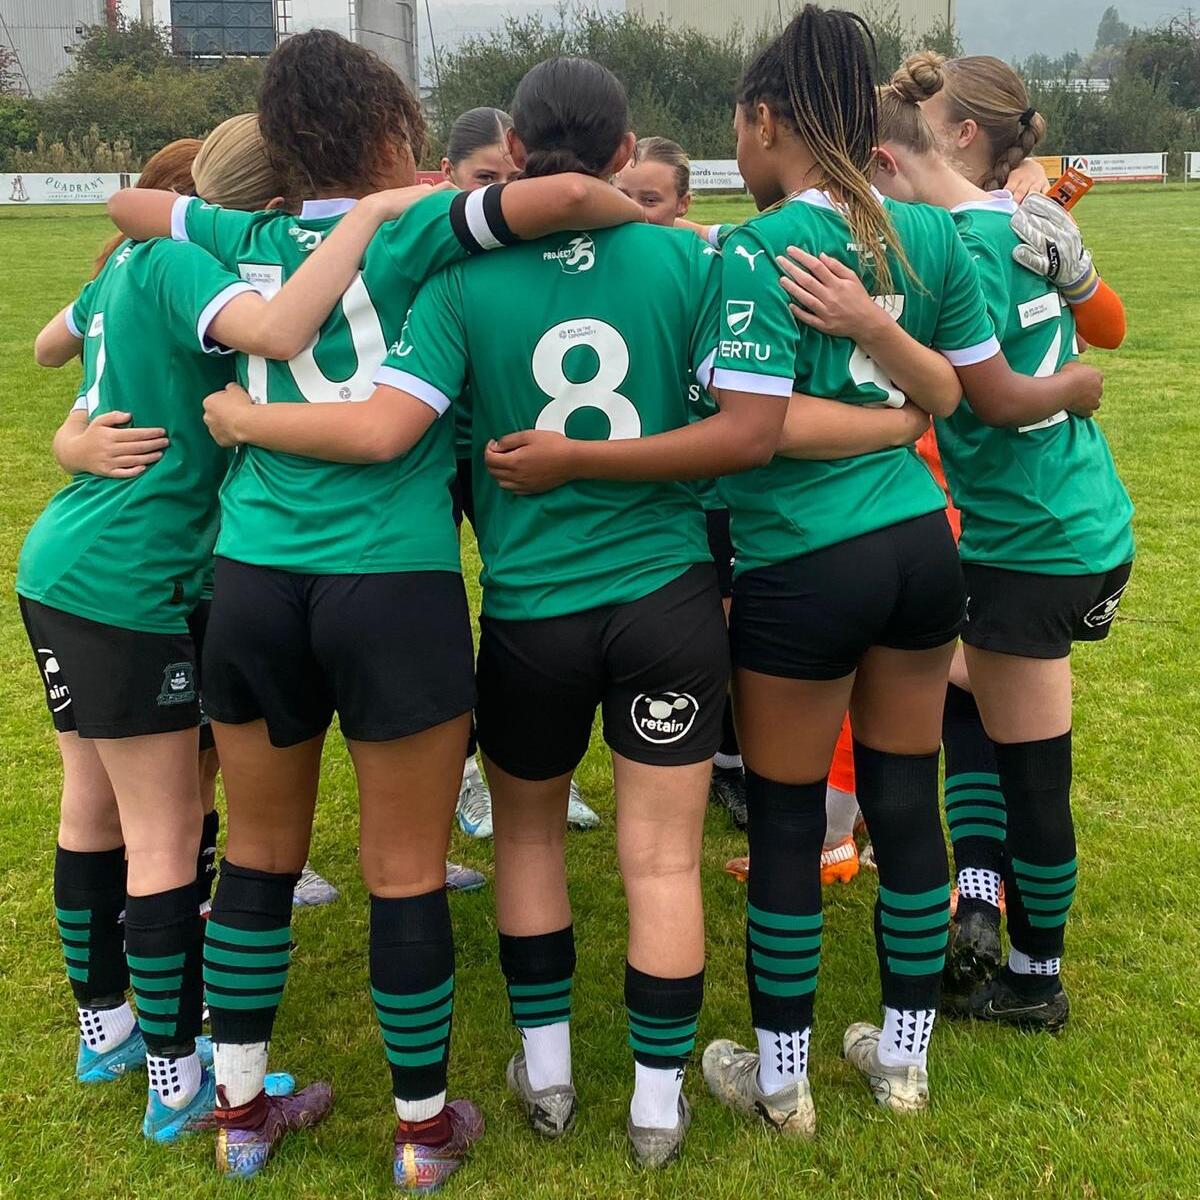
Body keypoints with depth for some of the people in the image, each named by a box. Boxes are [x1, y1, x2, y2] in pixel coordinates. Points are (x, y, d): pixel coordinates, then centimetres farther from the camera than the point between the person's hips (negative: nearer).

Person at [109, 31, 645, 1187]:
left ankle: (240, 1111, 33)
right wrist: (656, 219, 3)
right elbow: (565, 195, -16)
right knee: (407, 871, 9)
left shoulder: (248, 244, 11)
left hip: (254, 575, 5)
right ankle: (425, 1126, 25)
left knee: (258, 854, 19)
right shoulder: (410, 232, -2)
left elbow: (132, 203, 30)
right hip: (394, 582, -4)